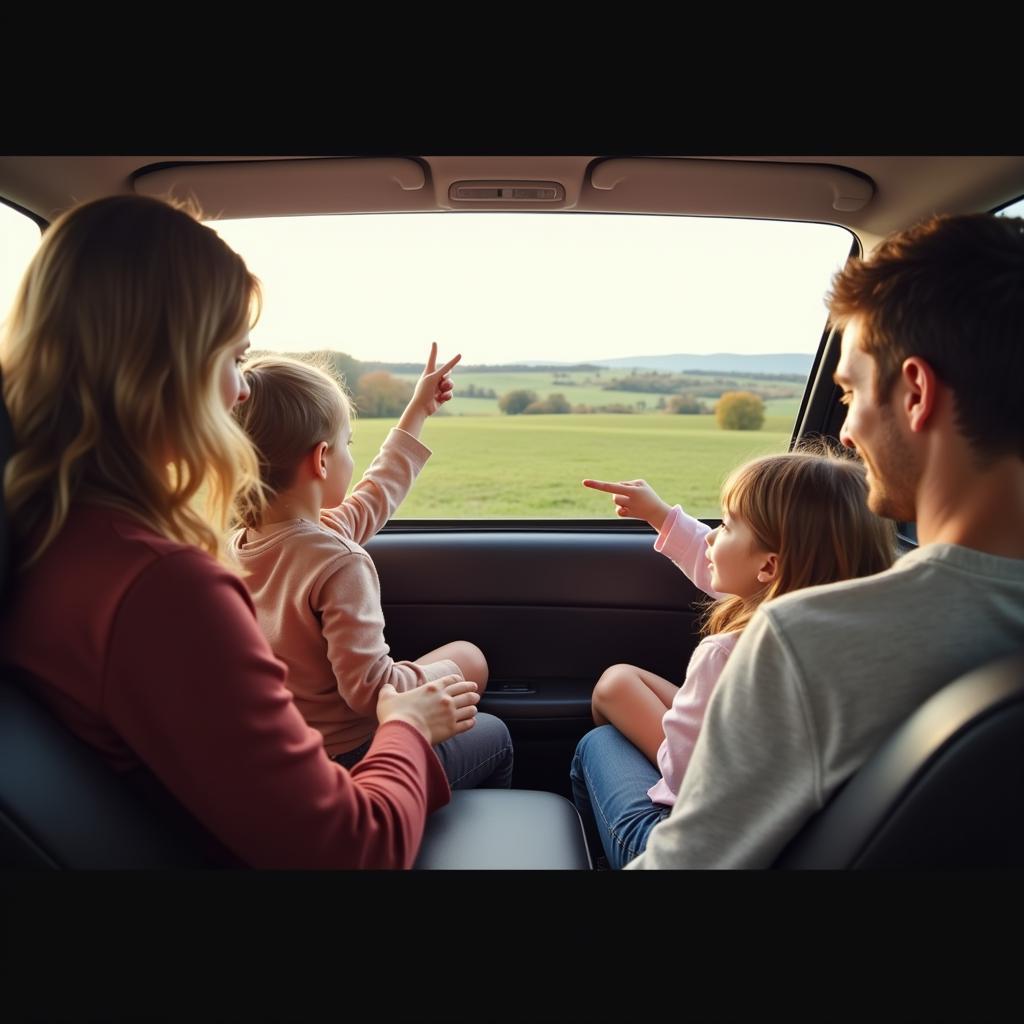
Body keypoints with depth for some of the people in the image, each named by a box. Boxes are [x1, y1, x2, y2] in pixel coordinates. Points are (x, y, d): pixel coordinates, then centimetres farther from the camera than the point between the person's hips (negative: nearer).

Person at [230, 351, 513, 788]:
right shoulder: (339, 562, -30)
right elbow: (369, 689, -31)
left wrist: (417, 411, 20)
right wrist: (448, 673, -12)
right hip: (344, 761, -8)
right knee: (493, 734, 15)